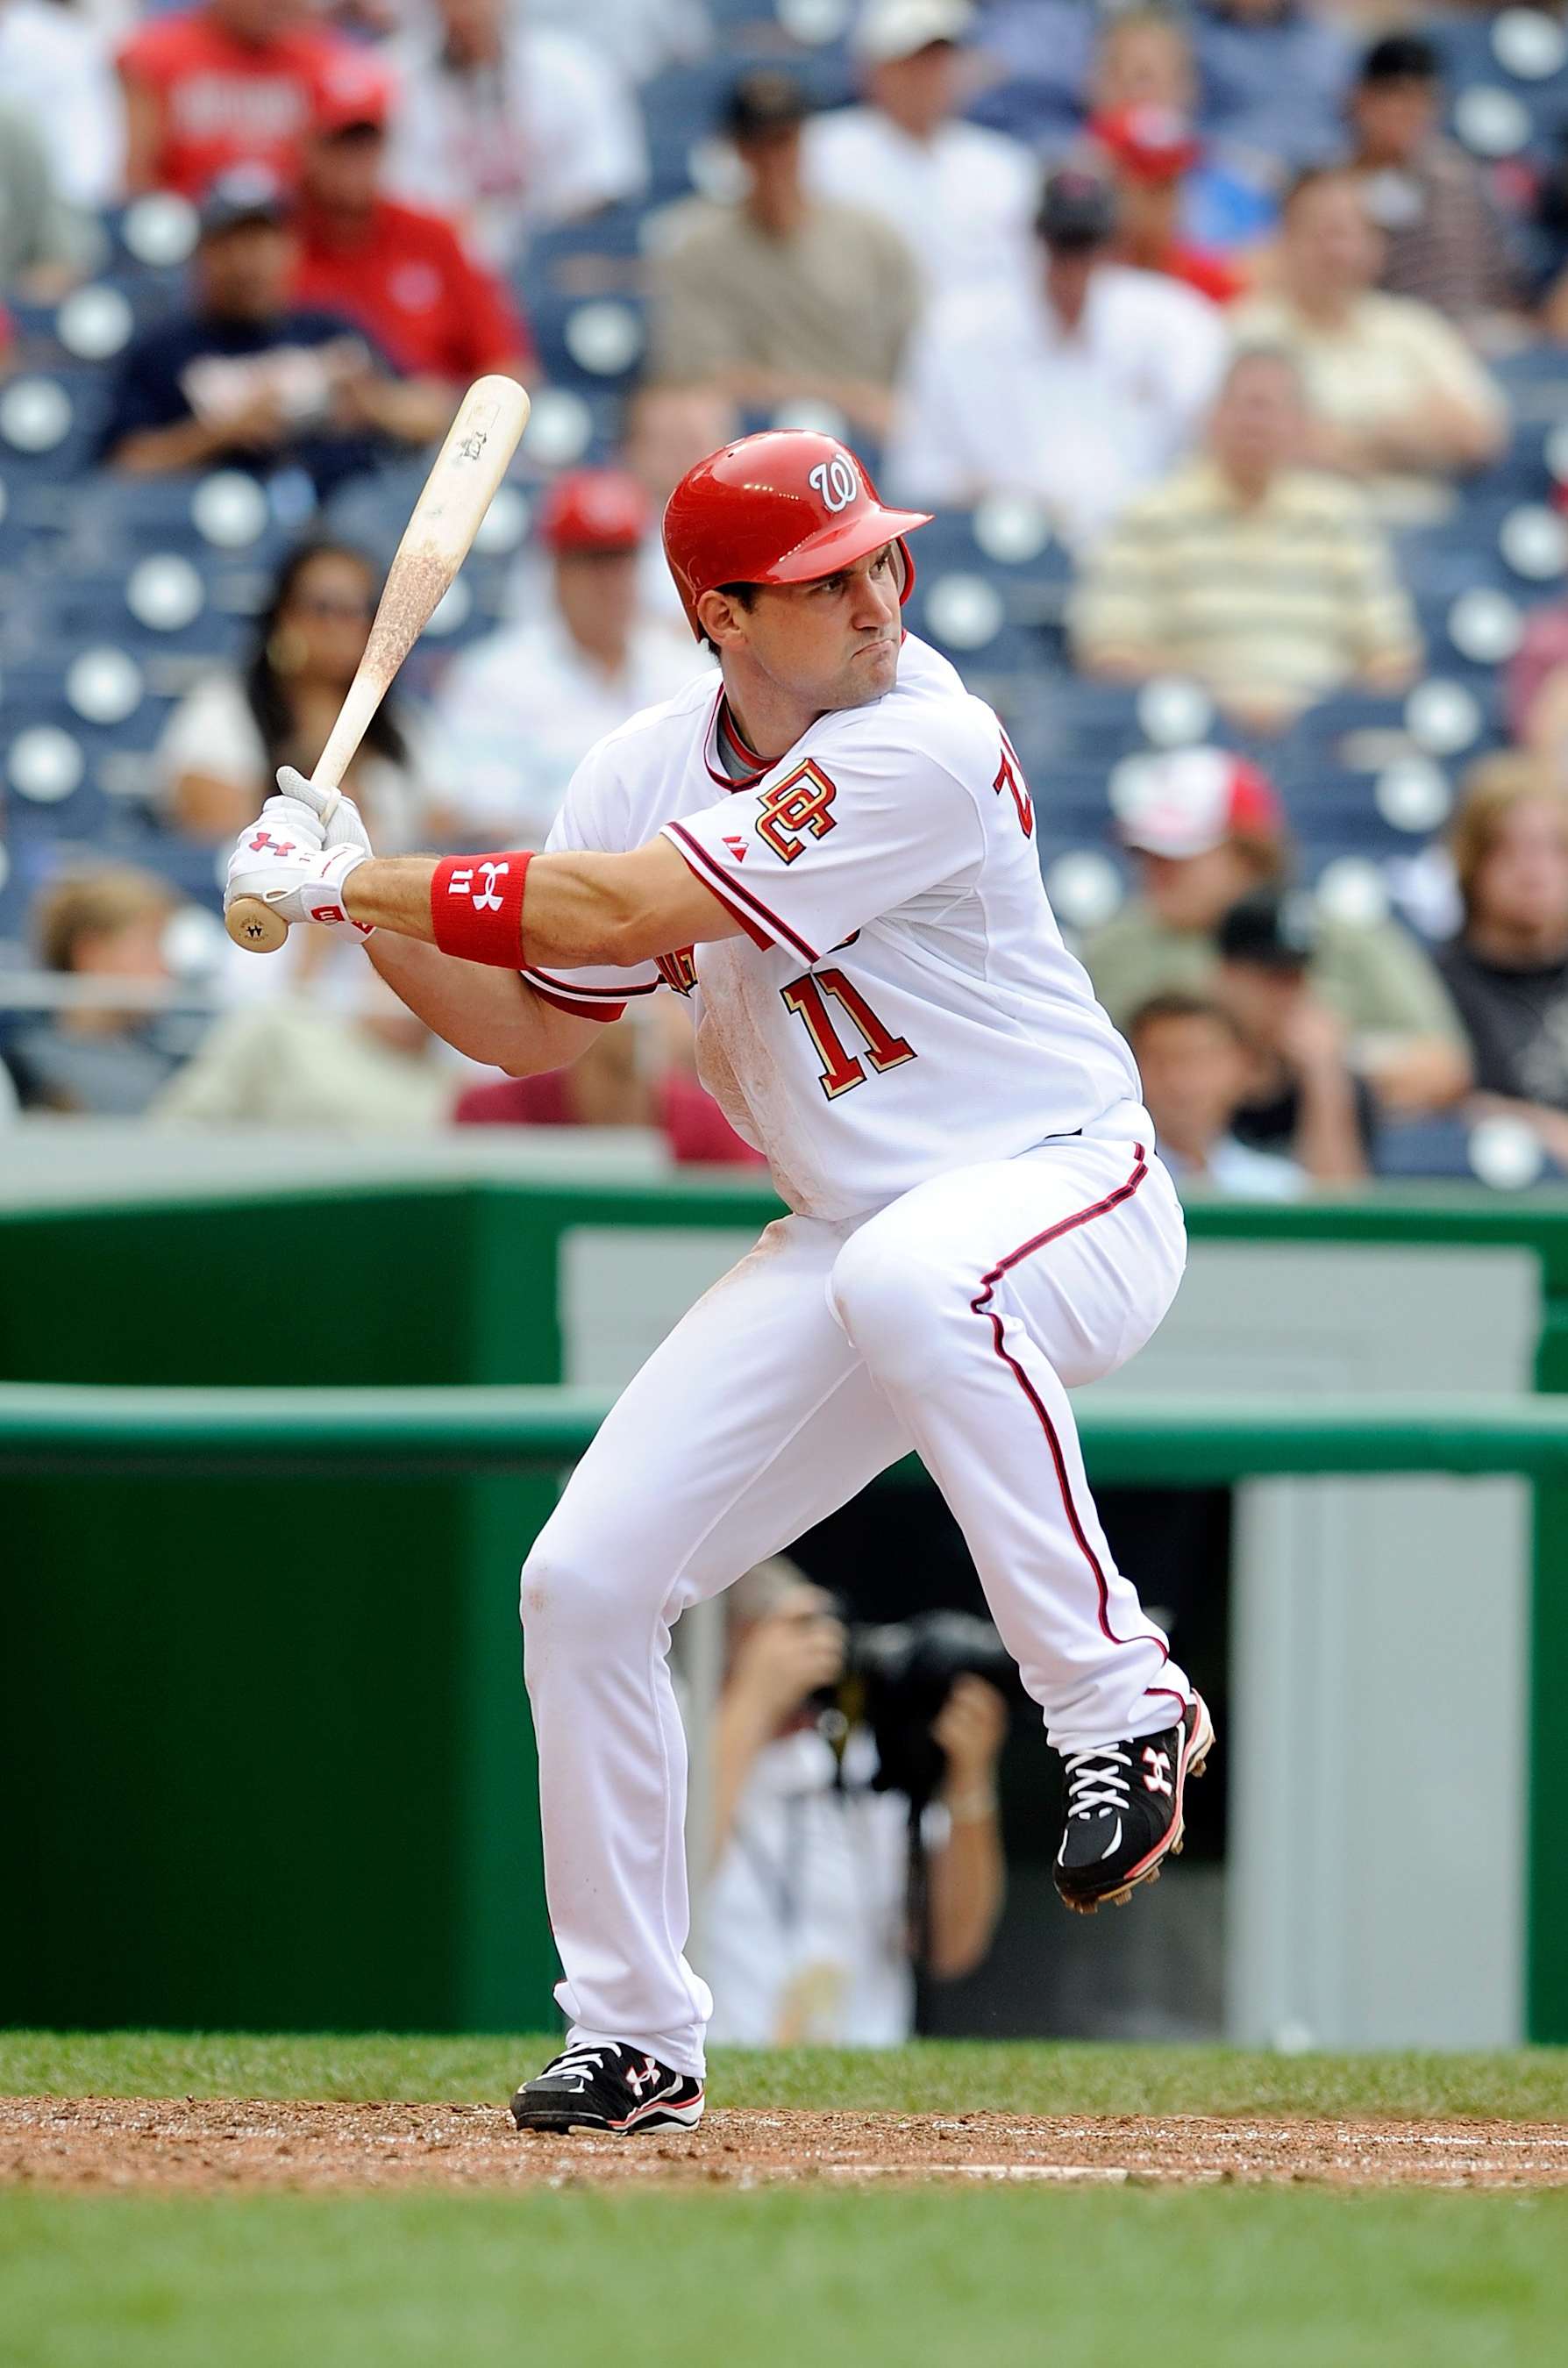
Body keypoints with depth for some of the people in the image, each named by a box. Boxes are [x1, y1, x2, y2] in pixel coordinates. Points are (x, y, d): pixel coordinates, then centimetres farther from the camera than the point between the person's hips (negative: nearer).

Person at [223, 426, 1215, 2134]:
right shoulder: (649, 766, 1)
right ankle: (633, 2040, 12)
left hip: (1073, 1197, -7)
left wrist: (357, 881, -16)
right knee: (586, 1581, -2)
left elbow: (621, 913, -25)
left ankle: (1118, 1695, -30)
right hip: (848, 1237, 7)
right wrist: (358, 910, -6)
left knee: (907, 1281, -43)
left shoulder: (923, 748, -23)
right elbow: (530, 1024, 10)